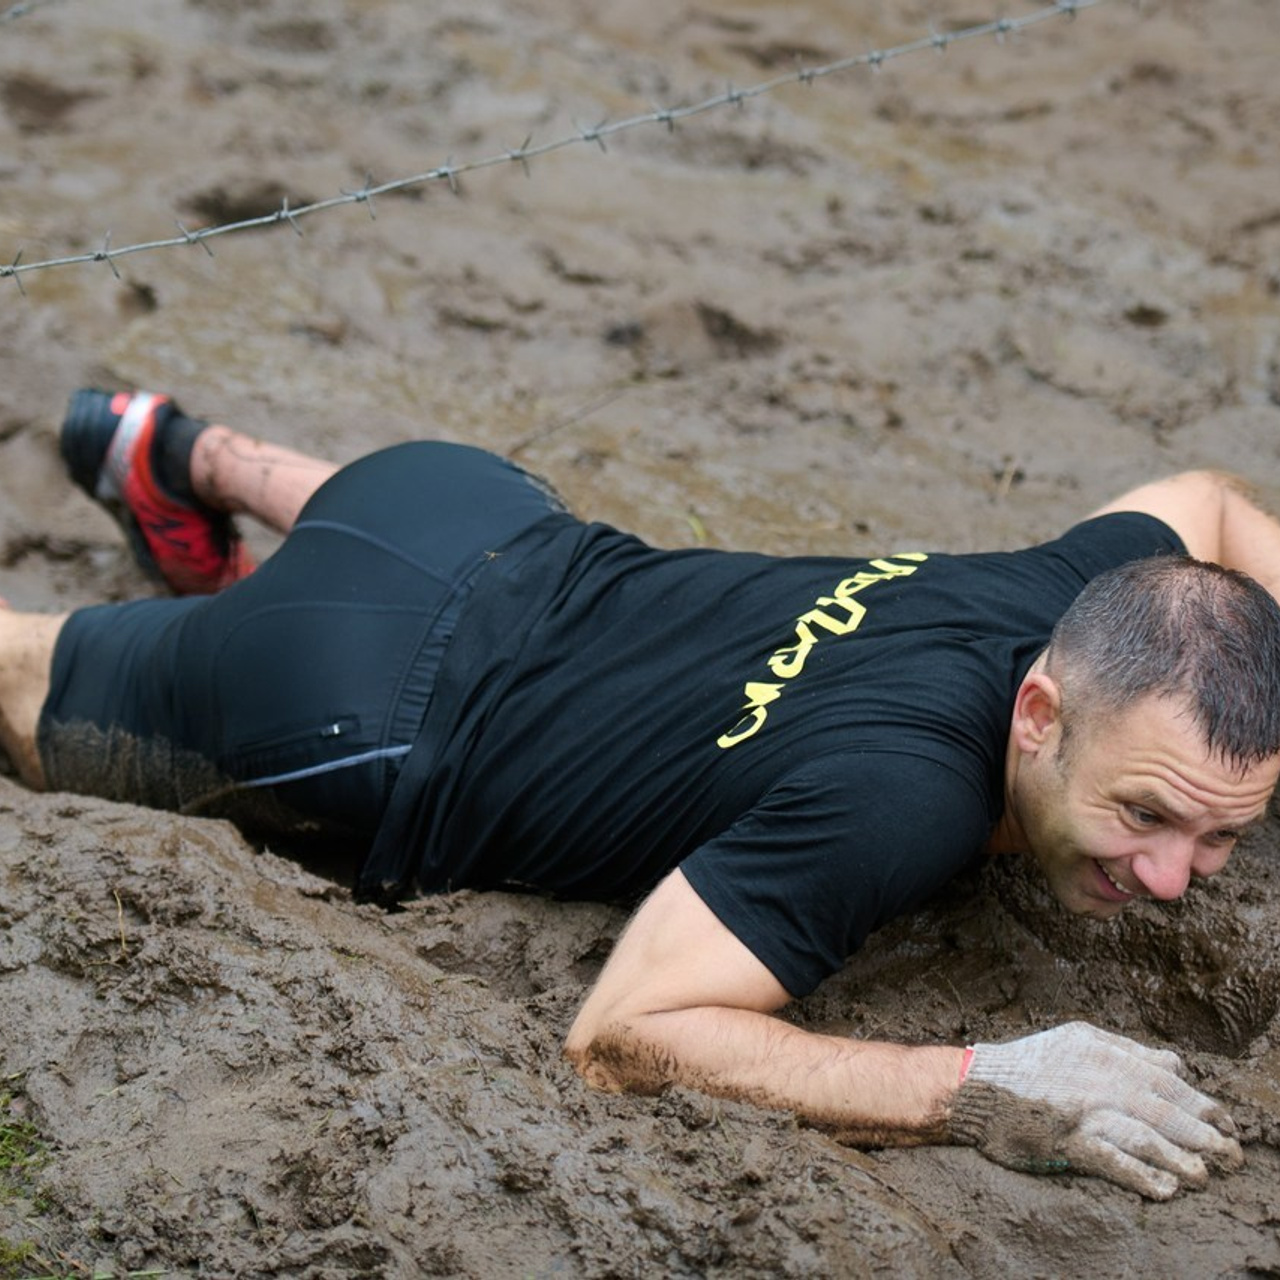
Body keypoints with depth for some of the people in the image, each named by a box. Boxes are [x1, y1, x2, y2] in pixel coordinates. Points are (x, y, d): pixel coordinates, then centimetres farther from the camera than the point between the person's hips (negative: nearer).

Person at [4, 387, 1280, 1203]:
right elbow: (621, 1034, -41)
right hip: (344, 698, -6)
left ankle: (183, 452, 60)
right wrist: (985, 1093, -47)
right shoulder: (898, 797, -40)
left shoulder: (1101, 594, -17)